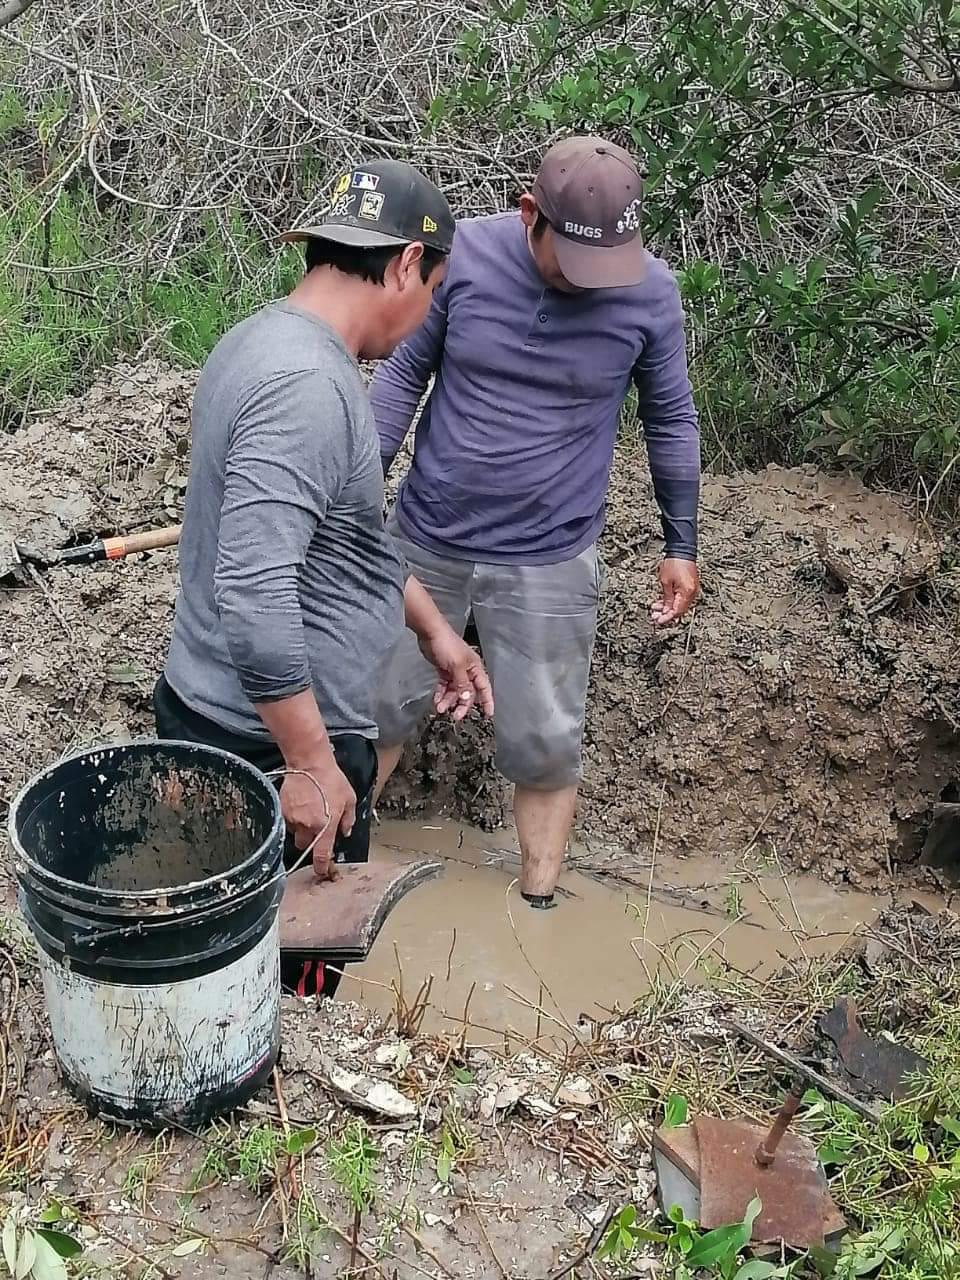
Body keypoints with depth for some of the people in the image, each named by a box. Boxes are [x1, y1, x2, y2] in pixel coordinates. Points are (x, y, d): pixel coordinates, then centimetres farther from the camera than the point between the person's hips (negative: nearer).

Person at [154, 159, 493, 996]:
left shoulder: (269, 342, 9)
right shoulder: (307, 386, -25)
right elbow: (254, 596, -32)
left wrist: (434, 628, 21)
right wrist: (311, 763, -24)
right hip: (274, 748, -10)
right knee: (296, 987, 9)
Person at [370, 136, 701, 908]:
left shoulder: (650, 292, -10)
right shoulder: (466, 255, -11)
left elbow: (671, 419, 3)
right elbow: (406, 373, 2)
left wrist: (682, 546, 6)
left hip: (547, 564, -1)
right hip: (424, 541, 1)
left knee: (544, 747, 6)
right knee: (380, 711, 14)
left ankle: (538, 905, 24)